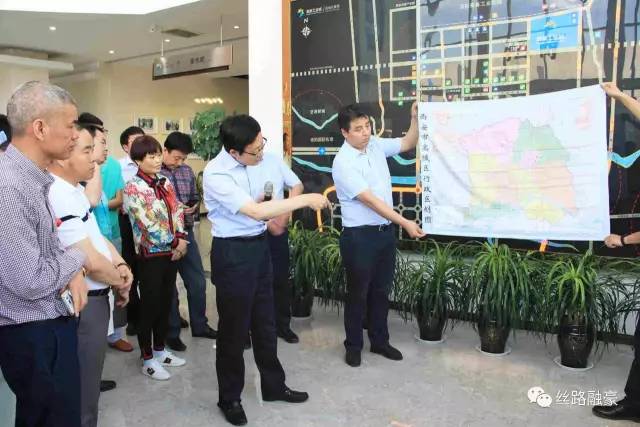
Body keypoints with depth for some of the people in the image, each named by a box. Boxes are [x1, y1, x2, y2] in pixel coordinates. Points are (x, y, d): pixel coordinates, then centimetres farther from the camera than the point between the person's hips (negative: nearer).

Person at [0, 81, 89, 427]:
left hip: (52, 323, 9)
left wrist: (73, 272, -5)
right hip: (33, 336, -9)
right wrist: (77, 258, -10)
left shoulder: (35, 178, 5)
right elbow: (29, 282, -28)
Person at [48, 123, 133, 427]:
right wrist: (121, 284, -8)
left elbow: (96, 235, 14)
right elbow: (92, 262, -26)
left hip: (94, 298, 10)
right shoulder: (58, 196, -26)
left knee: (88, 380, 27)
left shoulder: (74, 189, 7)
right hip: (82, 304, -10)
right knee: (81, 397, 8)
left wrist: (120, 266, -4)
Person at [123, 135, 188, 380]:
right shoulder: (132, 188, -11)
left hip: (171, 252, 6)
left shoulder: (165, 182, 8)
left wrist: (181, 238, -8)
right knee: (149, 306, 3)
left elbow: (177, 212, 7)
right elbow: (148, 224, -18)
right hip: (150, 255, -6)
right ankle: (148, 359, 17)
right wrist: (174, 243, -14)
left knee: (166, 303, 15)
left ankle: (160, 350, 30)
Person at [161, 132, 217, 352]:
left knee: (198, 282, 14)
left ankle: (199, 325, 32)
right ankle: (171, 333, 25)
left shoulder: (187, 170, 7)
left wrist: (194, 207, -4)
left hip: (186, 232, 6)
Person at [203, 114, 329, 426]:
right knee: (234, 328, 7)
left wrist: (277, 214, -6)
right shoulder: (216, 175, -22)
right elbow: (257, 211, -29)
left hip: (260, 245, 7)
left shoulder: (262, 160, 0)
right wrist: (307, 200, -24)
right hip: (232, 253, -7)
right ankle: (229, 398, 28)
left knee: (265, 322, 18)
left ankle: (273, 386, 36)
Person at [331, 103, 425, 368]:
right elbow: (370, 200, -23)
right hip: (359, 236, -7)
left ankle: (379, 341, 32)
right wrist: (405, 223, -25)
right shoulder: (343, 163, -19)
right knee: (358, 293, 7)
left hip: (385, 231, 7)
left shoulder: (376, 145, 3)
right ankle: (353, 345, 25)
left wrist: (415, 117, -2)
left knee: (381, 290, 17)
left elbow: (408, 143, 16)